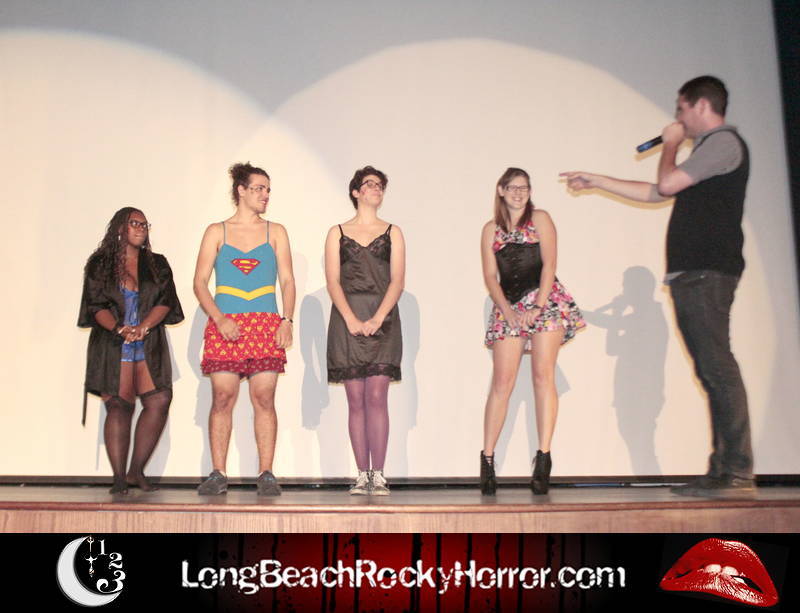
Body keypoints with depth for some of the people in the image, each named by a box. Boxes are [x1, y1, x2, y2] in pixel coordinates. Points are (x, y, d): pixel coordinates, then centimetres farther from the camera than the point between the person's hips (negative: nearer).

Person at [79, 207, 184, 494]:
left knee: (159, 401, -13)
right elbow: (96, 305, 1)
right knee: (118, 405, -10)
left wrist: (143, 327, -13)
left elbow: (166, 301, 4)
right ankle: (119, 477, -8)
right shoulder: (100, 264, 11)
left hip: (150, 345, 2)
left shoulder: (157, 264, 17)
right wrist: (119, 328, -18)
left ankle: (136, 471, -4)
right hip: (112, 345, -2)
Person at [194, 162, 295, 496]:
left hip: (266, 325, 1)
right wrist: (220, 319, -9)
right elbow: (200, 282, 5)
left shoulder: (275, 232, 14)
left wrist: (287, 320, -5)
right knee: (222, 398, -3)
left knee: (264, 398, -4)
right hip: (224, 325, 0)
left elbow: (287, 280, 10)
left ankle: (266, 474, -1)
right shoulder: (216, 232, 10)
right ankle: (218, 474, 3)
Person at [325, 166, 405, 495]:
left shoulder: (392, 232, 12)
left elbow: (397, 280, 2)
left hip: (383, 318, 0)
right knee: (356, 400, 0)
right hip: (347, 318, 1)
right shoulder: (337, 233, 12)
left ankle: (378, 475, -4)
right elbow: (333, 282, 3)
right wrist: (351, 319, -12)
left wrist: (377, 319, -12)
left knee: (377, 396, -8)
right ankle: (362, 475, 4)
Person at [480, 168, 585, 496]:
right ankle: (487, 459, -2)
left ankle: (543, 459, -9)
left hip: (544, 301, -2)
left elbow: (549, 264, -2)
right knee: (502, 382, -4)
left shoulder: (540, 219, 8)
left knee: (543, 375, -10)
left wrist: (537, 307, -13)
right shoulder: (491, 229, 14)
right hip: (507, 307, 2)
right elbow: (490, 276, 6)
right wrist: (508, 311, -9)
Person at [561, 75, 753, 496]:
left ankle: (738, 473, -13)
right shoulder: (710, 148, 28)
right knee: (711, 370, 4)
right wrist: (594, 181, 31)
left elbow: (667, 183, -12)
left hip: (706, 272, -10)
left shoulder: (723, 142, -2)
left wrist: (671, 144, 7)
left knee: (717, 367, -13)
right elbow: (653, 193, 30)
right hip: (692, 273, 10)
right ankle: (723, 470, 5)